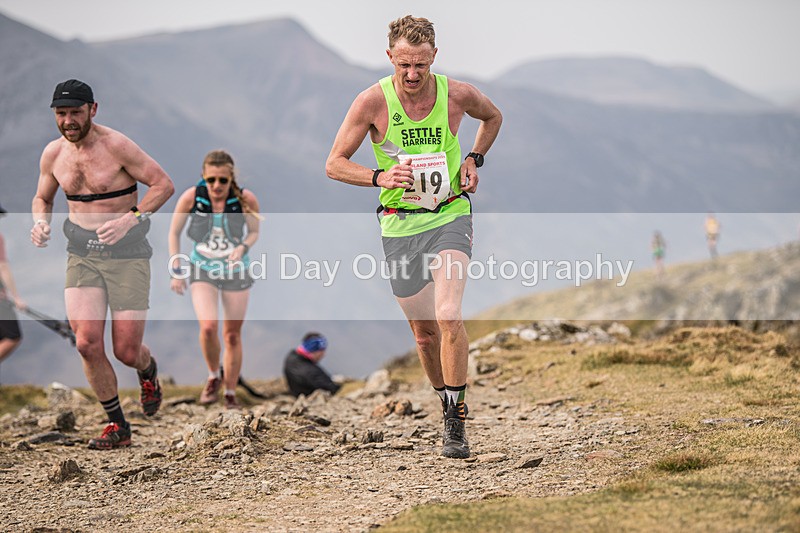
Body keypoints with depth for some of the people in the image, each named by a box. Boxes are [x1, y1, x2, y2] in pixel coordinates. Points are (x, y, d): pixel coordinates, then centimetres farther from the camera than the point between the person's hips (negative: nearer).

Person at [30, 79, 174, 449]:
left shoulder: (116, 146, -12)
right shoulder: (53, 154, 4)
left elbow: (164, 184, -10)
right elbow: (42, 198, 20)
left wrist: (129, 220, -22)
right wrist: (41, 223, -3)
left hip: (126, 253, -4)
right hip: (82, 255, 4)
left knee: (126, 352, -5)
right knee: (87, 343, -13)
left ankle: (147, 370, 35)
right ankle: (117, 426, 4)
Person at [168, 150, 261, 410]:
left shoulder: (246, 199, -18)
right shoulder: (191, 197, -18)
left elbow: (255, 232, 0)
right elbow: (174, 233, -4)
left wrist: (242, 248, -21)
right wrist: (176, 271, -6)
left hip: (236, 271, 1)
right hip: (203, 270, -1)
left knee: (232, 335, 6)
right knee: (208, 327, -20)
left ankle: (230, 394, 21)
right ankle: (213, 377, 8)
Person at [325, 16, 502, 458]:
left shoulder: (458, 94, -6)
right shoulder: (373, 101, -9)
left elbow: (493, 117, 19)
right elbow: (334, 164, -4)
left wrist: (474, 159, 4)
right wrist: (380, 177, -20)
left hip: (450, 217, -1)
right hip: (400, 226, 1)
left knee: (448, 317, -20)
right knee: (424, 330, 8)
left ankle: (457, 420, -12)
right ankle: (447, 406, 32)